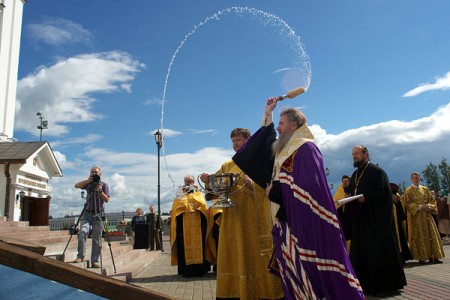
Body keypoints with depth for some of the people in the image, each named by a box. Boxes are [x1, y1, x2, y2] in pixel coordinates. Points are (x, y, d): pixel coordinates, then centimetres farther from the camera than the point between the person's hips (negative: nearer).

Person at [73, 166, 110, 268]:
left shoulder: (104, 185, 7)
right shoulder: (88, 183, 12)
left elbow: (106, 199, -3)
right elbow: (76, 186, -4)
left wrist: (100, 191, -17)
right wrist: (87, 180, -16)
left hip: (98, 215, -1)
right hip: (87, 213, 1)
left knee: (97, 239, -1)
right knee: (82, 232, -21)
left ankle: (95, 261, 5)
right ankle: (80, 256, -10)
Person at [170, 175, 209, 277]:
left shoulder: (198, 194, 17)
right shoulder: (180, 195, 18)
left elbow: (202, 205, -1)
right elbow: (176, 207, 3)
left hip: (197, 225, 0)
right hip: (184, 226, 0)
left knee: (198, 245, -5)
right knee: (186, 245, -7)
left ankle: (199, 268, -2)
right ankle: (187, 269, -5)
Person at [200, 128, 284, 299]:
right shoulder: (227, 166, 18)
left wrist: (251, 183, -27)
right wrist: (208, 181, -9)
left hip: (252, 216, -5)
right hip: (231, 218, 5)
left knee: (253, 255, -2)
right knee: (233, 255, 7)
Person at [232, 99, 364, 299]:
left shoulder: (306, 148, -10)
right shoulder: (286, 149, 16)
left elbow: (305, 185, -21)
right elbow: (267, 143, 34)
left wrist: (275, 188, -10)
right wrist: (268, 113, 31)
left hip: (305, 221, -9)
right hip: (290, 219, 9)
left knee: (308, 267, -4)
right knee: (293, 271, 11)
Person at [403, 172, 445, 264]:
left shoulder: (425, 189, 13)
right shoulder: (408, 190, 1)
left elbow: (432, 200, 11)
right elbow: (407, 203, -7)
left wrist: (429, 206, -9)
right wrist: (419, 206, -17)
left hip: (427, 215, 4)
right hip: (416, 216, -4)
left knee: (431, 234, 0)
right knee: (419, 236, -3)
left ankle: (432, 257, 2)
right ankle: (421, 257, 0)